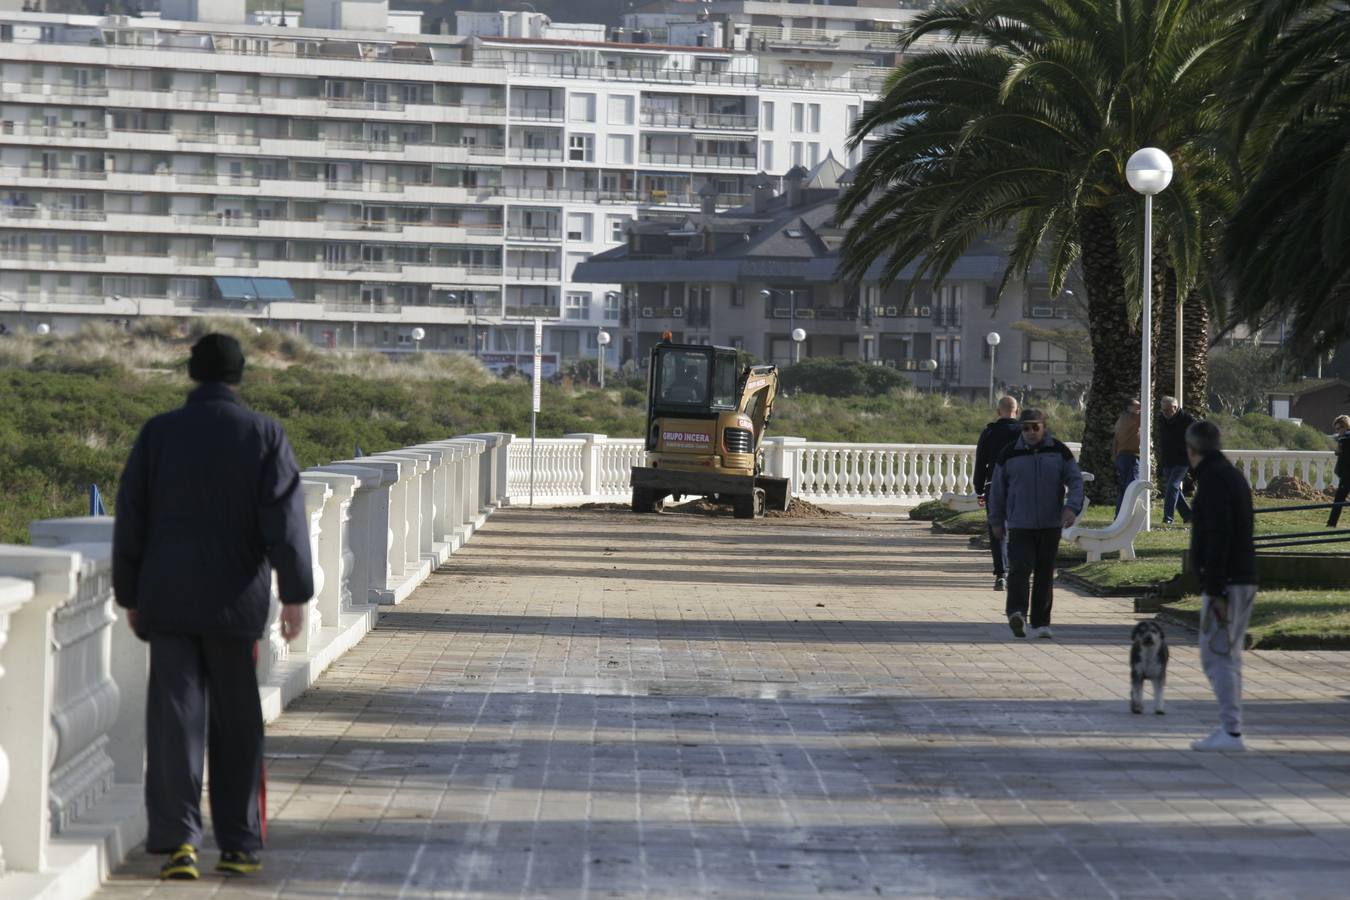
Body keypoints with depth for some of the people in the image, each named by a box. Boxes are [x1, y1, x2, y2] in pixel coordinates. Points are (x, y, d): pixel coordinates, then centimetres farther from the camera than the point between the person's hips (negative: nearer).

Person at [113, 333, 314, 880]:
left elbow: (130, 521, 5)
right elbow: (285, 520, -8)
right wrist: (296, 593, -5)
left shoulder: (157, 434, 2)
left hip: (168, 601, 1)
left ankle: (178, 839, -12)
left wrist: (130, 596, 14)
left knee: (174, 718, 0)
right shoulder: (265, 436, -2)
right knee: (237, 726, 9)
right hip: (236, 603, 0)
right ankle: (239, 845, 11)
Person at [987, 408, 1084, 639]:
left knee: (1045, 574, 6)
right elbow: (997, 488, 9)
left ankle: (1041, 623, 12)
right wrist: (997, 520, 11)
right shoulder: (1009, 454, 2)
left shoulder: (1059, 452, 3)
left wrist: (1072, 507, -15)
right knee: (1020, 569, -18)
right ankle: (1017, 613, -31)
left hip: (1050, 525, 2)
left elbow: (1076, 481, 2)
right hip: (1019, 525, -2)